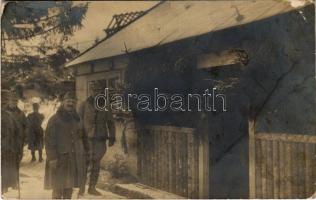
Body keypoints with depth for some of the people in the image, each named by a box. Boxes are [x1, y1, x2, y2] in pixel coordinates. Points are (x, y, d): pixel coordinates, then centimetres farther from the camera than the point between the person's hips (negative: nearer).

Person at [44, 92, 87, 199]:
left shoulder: (77, 120, 12)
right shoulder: (54, 119, -4)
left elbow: (83, 138, 18)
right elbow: (49, 140, -9)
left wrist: (83, 154, 11)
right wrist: (52, 158, -16)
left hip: (74, 160, 5)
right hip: (59, 159, -5)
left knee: (69, 187, 10)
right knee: (58, 188, -3)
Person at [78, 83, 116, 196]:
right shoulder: (84, 106, 2)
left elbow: (110, 123, 11)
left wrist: (112, 137, 4)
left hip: (101, 140, 2)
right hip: (87, 139, -2)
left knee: (96, 165, 8)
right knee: (85, 164, -4)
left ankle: (92, 188, 19)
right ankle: (81, 188, 8)